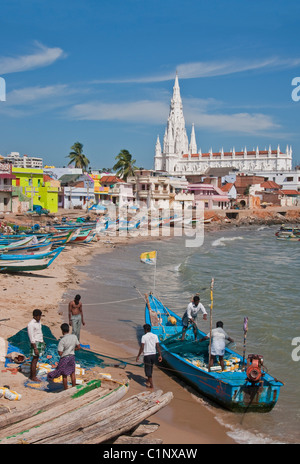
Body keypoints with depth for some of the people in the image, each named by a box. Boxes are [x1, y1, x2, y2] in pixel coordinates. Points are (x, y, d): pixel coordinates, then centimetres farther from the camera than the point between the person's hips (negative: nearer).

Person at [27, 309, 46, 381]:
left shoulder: (38, 321, 8)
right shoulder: (31, 324, -20)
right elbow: (31, 338, -20)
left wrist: (43, 342, 21)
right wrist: (35, 348, -21)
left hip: (40, 342, 9)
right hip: (35, 343, -9)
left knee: (35, 359, 15)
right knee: (35, 360, -2)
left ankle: (31, 375, 23)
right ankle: (33, 377, 8)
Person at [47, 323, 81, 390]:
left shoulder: (62, 340, -21)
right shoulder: (74, 337, -6)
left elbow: (60, 353, -19)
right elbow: (78, 347, 3)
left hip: (64, 358, -5)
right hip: (72, 356, 5)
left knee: (64, 375, 11)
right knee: (72, 374, 19)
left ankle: (66, 390, 20)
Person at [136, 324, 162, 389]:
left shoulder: (144, 337, -10)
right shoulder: (155, 336, 4)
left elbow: (142, 347, -12)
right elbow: (158, 346, 1)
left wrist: (138, 356, -4)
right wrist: (160, 355, 4)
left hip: (147, 355, -5)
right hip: (153, 354, 5)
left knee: (148, 369, 3)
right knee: (150, 368, 22)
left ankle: (151, 385, -1)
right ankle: (148, 381, 36)